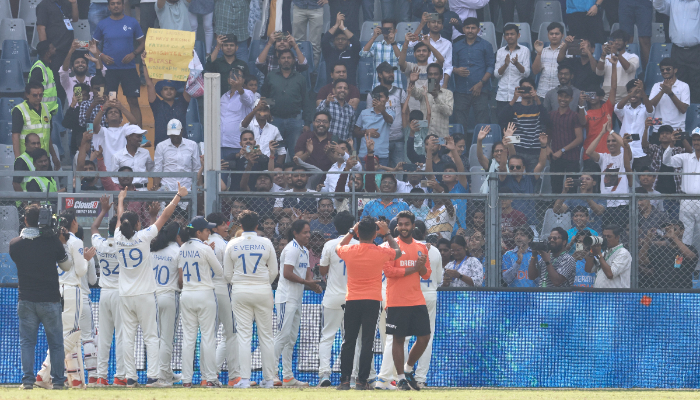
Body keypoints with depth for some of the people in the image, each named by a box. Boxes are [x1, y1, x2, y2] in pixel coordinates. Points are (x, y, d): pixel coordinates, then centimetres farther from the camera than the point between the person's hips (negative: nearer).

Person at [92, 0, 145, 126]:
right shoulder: (102, 24, 5)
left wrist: (133, 54, -11)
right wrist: (101, 56, -8)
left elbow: (142, 42, 7)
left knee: (133, 101, -3)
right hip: (109, 68, 1)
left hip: (128, 68, -1)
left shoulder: (132, 23, 3)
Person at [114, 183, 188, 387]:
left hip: (125, 296, 3)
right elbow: (164, 216, -4)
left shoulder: (119, 239, -2)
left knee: (127, 337, 4)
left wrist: (121, 199, 37)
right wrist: (178, 196, 6)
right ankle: (152, 376, -6)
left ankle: (130, 377, 2)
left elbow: (119, 218, 18)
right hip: (145, 294, -3)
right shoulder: (143, 237, -10)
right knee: (151, 336, 1)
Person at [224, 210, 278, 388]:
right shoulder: (266, 243, -1)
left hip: (240, 292, 0)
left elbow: (227, 275, 4)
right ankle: (268, 378, 7)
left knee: (244, 335, 0)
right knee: (266, 336, 6)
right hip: (263, 290, 0)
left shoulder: (232, 244, 0)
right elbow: (274, 271, 4)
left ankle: (245, 379, -6)